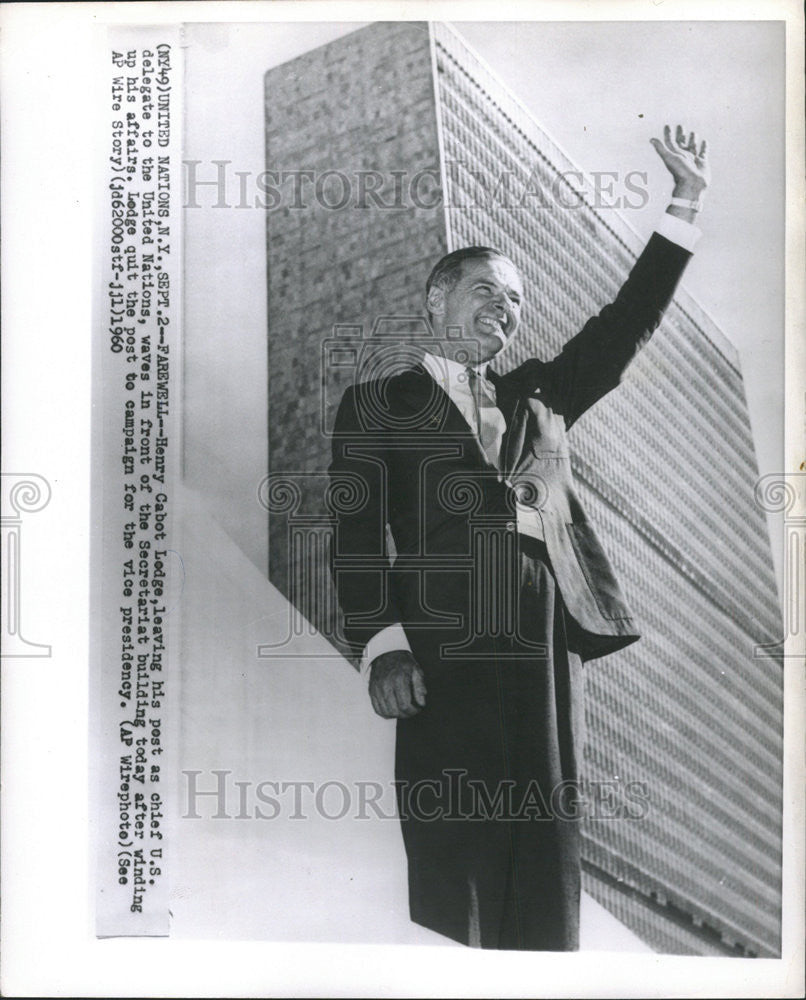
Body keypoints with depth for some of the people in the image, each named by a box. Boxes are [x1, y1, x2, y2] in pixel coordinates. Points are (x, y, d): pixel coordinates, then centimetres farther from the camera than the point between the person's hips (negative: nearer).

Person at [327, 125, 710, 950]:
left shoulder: (537, 397, 24)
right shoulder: (379, 403, 11)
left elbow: (623, 330, 20)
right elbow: (358, 532, -1)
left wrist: (685, 205, 18)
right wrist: (383, 645, -14)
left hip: (548, 658, 4)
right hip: (444, 659, -4)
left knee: (545, 871, 8)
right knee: (451, 871, 0)